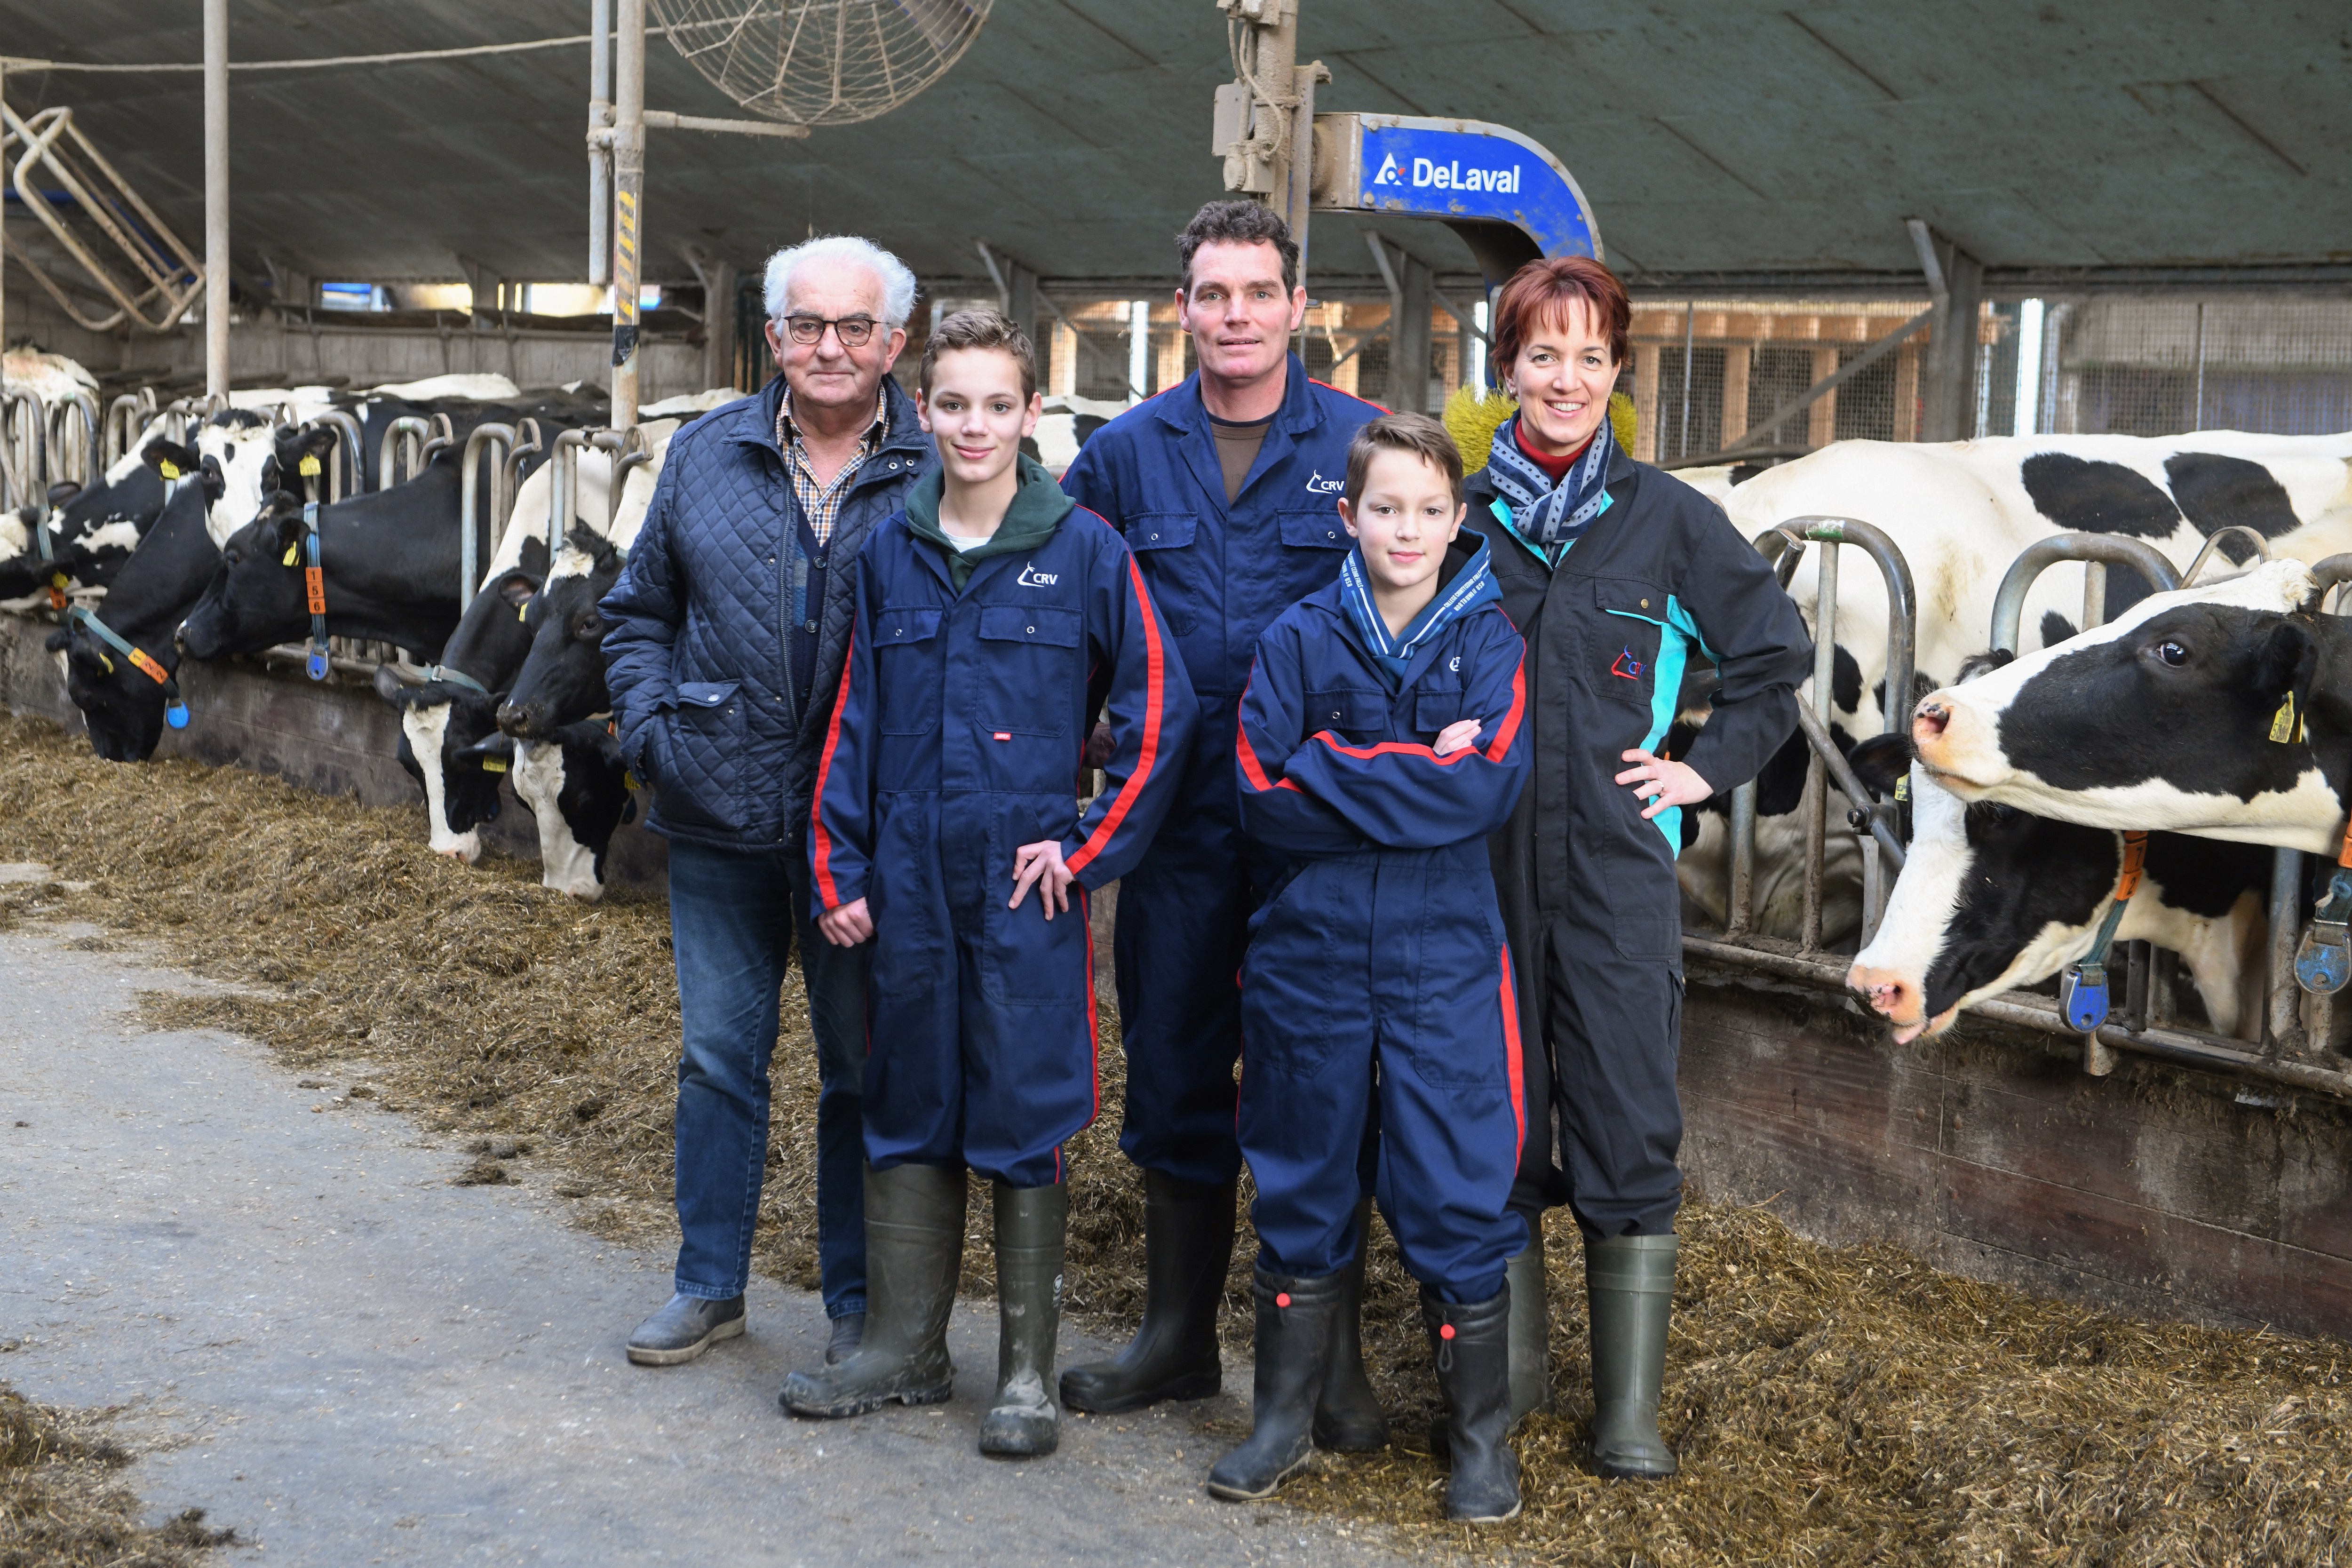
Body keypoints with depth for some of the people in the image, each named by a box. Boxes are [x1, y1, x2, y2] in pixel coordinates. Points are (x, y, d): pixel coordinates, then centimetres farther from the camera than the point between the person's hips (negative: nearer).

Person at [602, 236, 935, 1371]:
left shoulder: (938, 473, -3)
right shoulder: (707, 455, 6)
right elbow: (641, 610, 15)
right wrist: (648, 725, 1)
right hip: (720, 813, 3)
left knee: (866, 1065, 8)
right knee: (718, 1053, 12)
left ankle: (860, 1302, 22)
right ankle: (710, 1285, 26)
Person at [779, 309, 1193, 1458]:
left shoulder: (1085, 551, -4)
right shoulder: (892, 554, 7)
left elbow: (1156, 713, -2)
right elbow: (855, 720, 11)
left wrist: (1087, 848, -6)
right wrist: (838, 869, 6)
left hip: (1027, 886, -4)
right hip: (911, 883, 4)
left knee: (1025, 1118, 1)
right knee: (907, 1107, 12)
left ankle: (1028, 1373, 13)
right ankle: (907, 1347, 25)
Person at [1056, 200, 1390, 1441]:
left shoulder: (1362, 445, 0)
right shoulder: (1126, 454, 7)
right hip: (1179, 817, 2)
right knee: (1173, 1075, 10)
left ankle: (1329, 1354, 16)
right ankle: (1178, 1335, 25)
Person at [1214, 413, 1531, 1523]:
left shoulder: (1488, 639, 1)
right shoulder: (1300, 639, 2)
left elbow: (1491, 786, -14)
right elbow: (1265, 798, -8)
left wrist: (1338, 767, -14)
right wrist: (1418, 777, -14)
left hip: (1444, 953, -1)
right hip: (1310, 947, 1)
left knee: (1457, 1194, 1)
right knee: (1301, 1185, 11)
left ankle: (1480, 1434, 17)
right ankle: (1286, 1418, 26)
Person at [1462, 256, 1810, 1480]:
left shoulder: (1668, 520, 5)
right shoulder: (1460, 516, 7)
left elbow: (1775, 654, 14)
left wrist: (1707, 767, 6)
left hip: (1618, 875, -1)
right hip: (1478, 869, 1)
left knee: (1628, 1139, -3)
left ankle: (1630, 1413, 4)